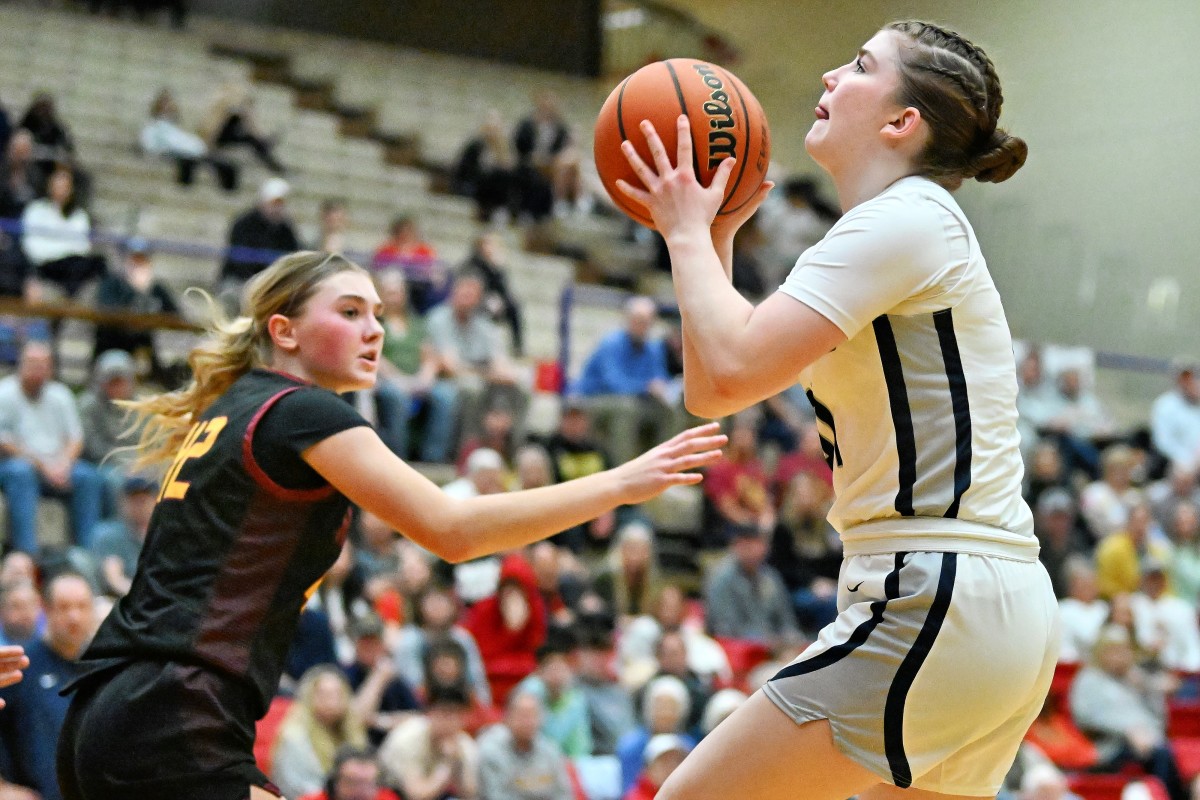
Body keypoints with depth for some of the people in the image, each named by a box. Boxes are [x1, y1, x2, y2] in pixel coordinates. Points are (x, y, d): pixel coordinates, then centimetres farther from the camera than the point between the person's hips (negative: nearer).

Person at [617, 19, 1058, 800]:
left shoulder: (904, 219, -10)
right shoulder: (906, 228, 20)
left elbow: (732, 370, -20)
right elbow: (709, 394, 21)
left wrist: (689, 234, -5)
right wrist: (712, 240, 16)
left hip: (932, 612, -10)